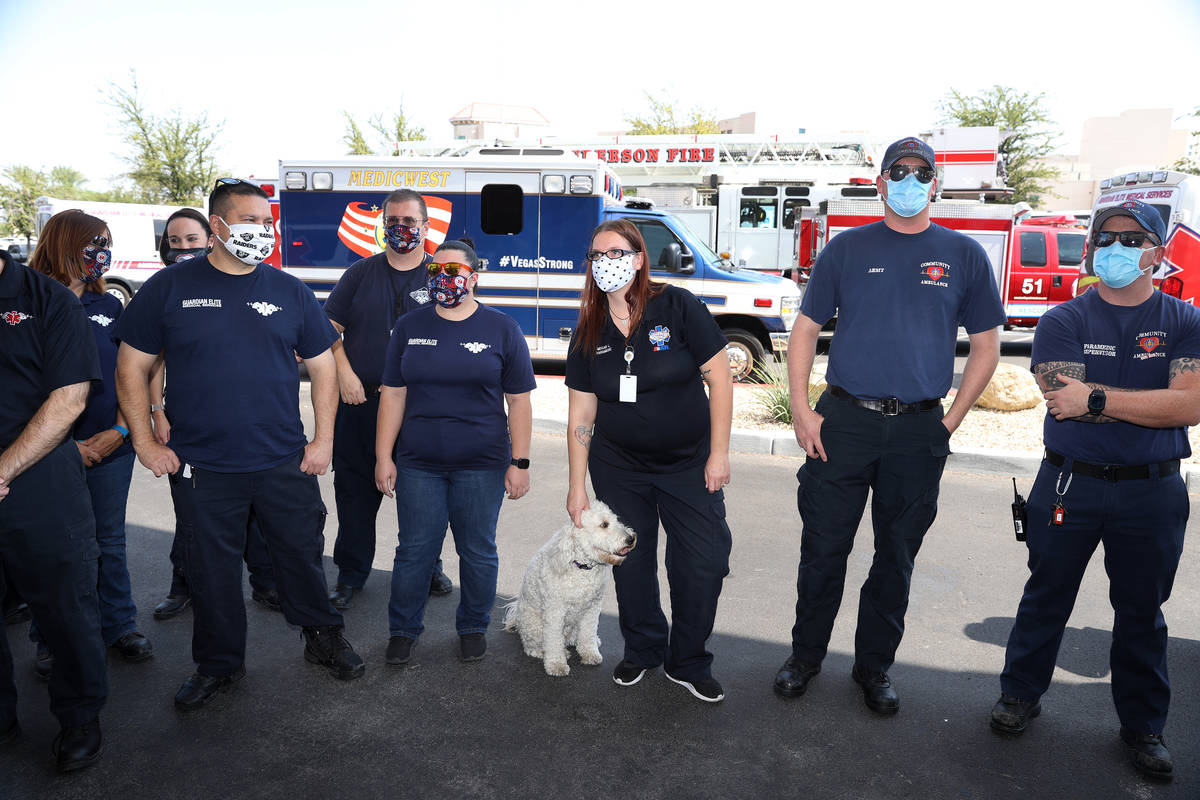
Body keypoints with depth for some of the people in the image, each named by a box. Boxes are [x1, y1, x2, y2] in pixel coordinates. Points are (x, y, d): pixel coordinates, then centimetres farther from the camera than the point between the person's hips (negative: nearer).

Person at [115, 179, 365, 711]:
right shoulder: (170, 288, -1)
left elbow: (322, 366, 8)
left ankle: (323, 638, 34)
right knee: (212, 569, 12)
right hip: (200, 468, -1)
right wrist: (146, 442, -2)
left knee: (301, 555, 12)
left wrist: (323, 439, 2)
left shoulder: (291, 292, 4)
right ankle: (218, 664, 32)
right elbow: (132, 369, 3)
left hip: (286, 465, 1)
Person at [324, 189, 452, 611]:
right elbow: (329, 327, 7)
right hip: (359, 402, 2)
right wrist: (345, 374, -7)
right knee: (354, 489, 8)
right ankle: (351, 574, 23)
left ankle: (427, 567, 27)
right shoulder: (361, 273, 9)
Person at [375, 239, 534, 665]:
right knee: (414, 551, 8)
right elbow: (393, 394, 7)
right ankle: (403, 630, 27)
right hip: (418, 465, 2)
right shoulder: (409, 326, 6)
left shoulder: (501, 328, 0)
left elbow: (519, 401, 0)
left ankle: (473, 627, 29)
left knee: (478, 552, 9)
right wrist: (384, 456, 3)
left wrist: (519, 462, -4)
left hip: (482, 467, -1)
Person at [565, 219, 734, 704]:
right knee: (631, 564, 10)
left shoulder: (678, 308, -12)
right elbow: (580, 413, 1)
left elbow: (719, 378, -10)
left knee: (704, 564, -3)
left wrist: (719, 453, -12)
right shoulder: (589, 333, -2)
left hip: (688, 462, -2)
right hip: (619, 467, 3)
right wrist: (577, 486, 0)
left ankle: (688, 664, 18)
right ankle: (642, 650, 33)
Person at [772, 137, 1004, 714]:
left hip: (919, 431, 1)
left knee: (896, 558, 11)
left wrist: (951, 420, 2)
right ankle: (805, 655, 24)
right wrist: (801, 410, -3)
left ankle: (874, 666, 28)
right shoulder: (847, 248, 5)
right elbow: (805, 329, 6)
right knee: (823, 549, 4)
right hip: (843, 421, -1)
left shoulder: (963, 255, 6)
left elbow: (986, 347, 10)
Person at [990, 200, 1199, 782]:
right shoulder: (1063, 321, -1)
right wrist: (1151, 404, -14)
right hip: (1070, 485, -1)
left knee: (1141, 612, 13)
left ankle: (1143, 725, 30)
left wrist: (1097, 398, -18)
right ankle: (1020, 693, 30)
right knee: (1046, 596, 11)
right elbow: (1065, 399, -15)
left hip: (1152, 491, 1)